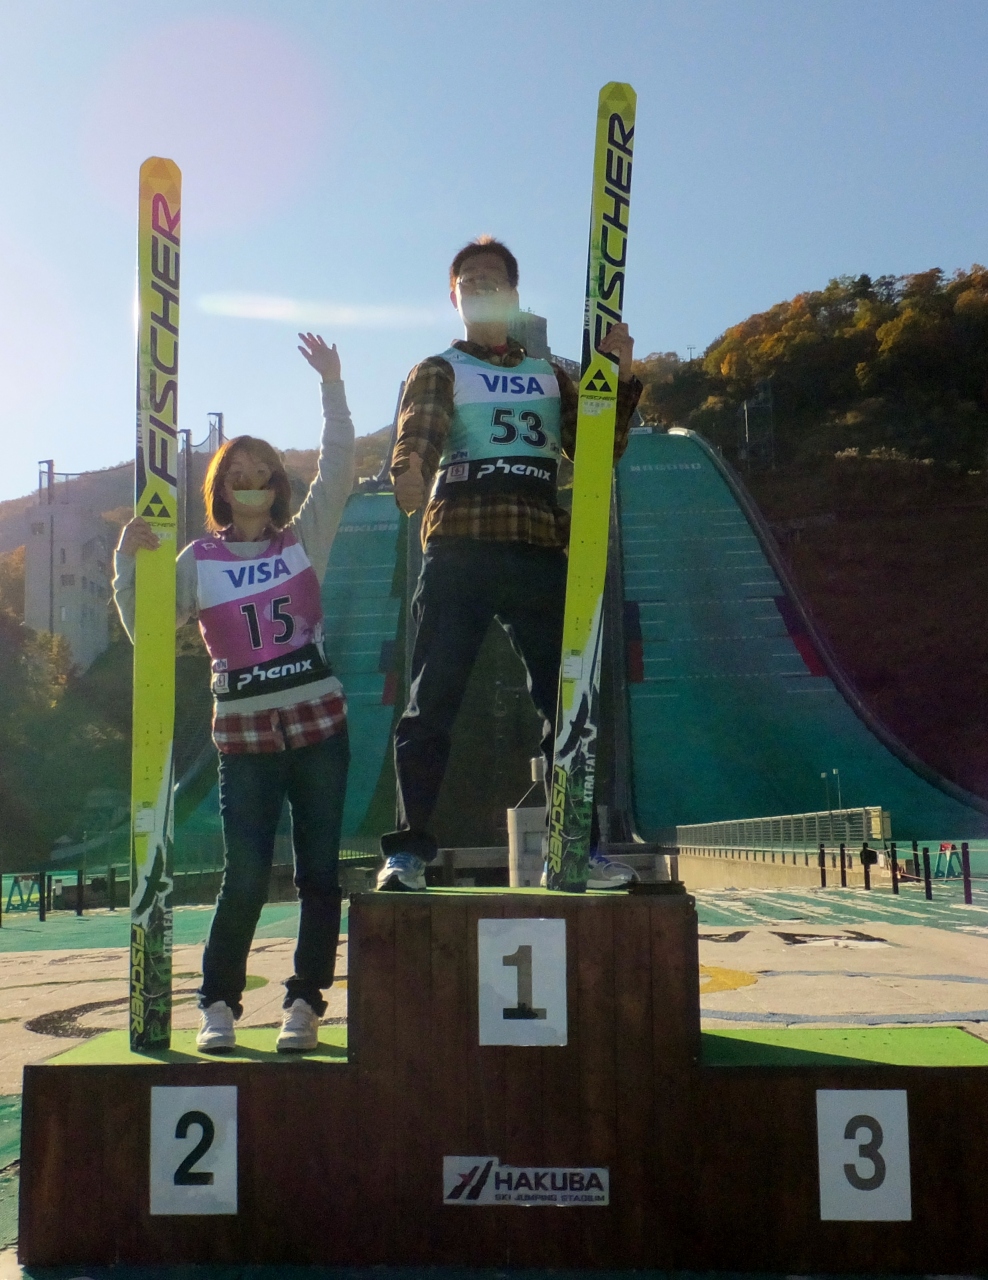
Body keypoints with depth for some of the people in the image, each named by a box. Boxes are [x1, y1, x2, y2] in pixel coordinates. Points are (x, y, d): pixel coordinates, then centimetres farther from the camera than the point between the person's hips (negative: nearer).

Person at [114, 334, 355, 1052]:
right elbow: (147, 630, 0)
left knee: (319, 871, 2)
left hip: (319, 724, 1)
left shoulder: (305, 540, 7)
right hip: (244, 734, -1)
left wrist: (332, 385, -10)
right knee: (246, 876, -4)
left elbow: (338, 473, -4)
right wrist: (129, 562, -12)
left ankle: (305, 1005, 12)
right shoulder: (197, 561, 6)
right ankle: (218, 1004, 14)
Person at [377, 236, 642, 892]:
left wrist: (622, 380, 2)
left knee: (565, 701, 2)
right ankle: (408, 850, -2)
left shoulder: (549, 376, 25)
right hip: (459, 548, -3)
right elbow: (415, 438, -6)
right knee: (432, 701, -7)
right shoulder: (438, 372, 15)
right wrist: (409, 474, -29)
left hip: (541, 549, 3)